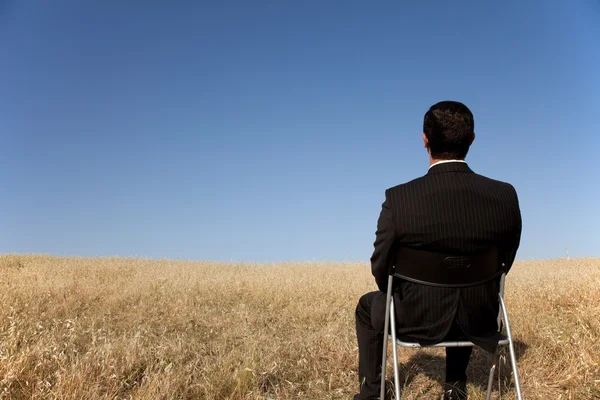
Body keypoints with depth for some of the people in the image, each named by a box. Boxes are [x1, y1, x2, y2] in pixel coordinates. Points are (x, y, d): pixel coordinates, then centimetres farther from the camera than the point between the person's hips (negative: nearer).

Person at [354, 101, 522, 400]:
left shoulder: (398, 199, -23)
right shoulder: (505, 196, -15)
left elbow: (381, 268, -11)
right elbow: (504, 263, 0)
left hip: (417, 318, -3)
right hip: (480, 319, 3)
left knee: (368, 306, 30)